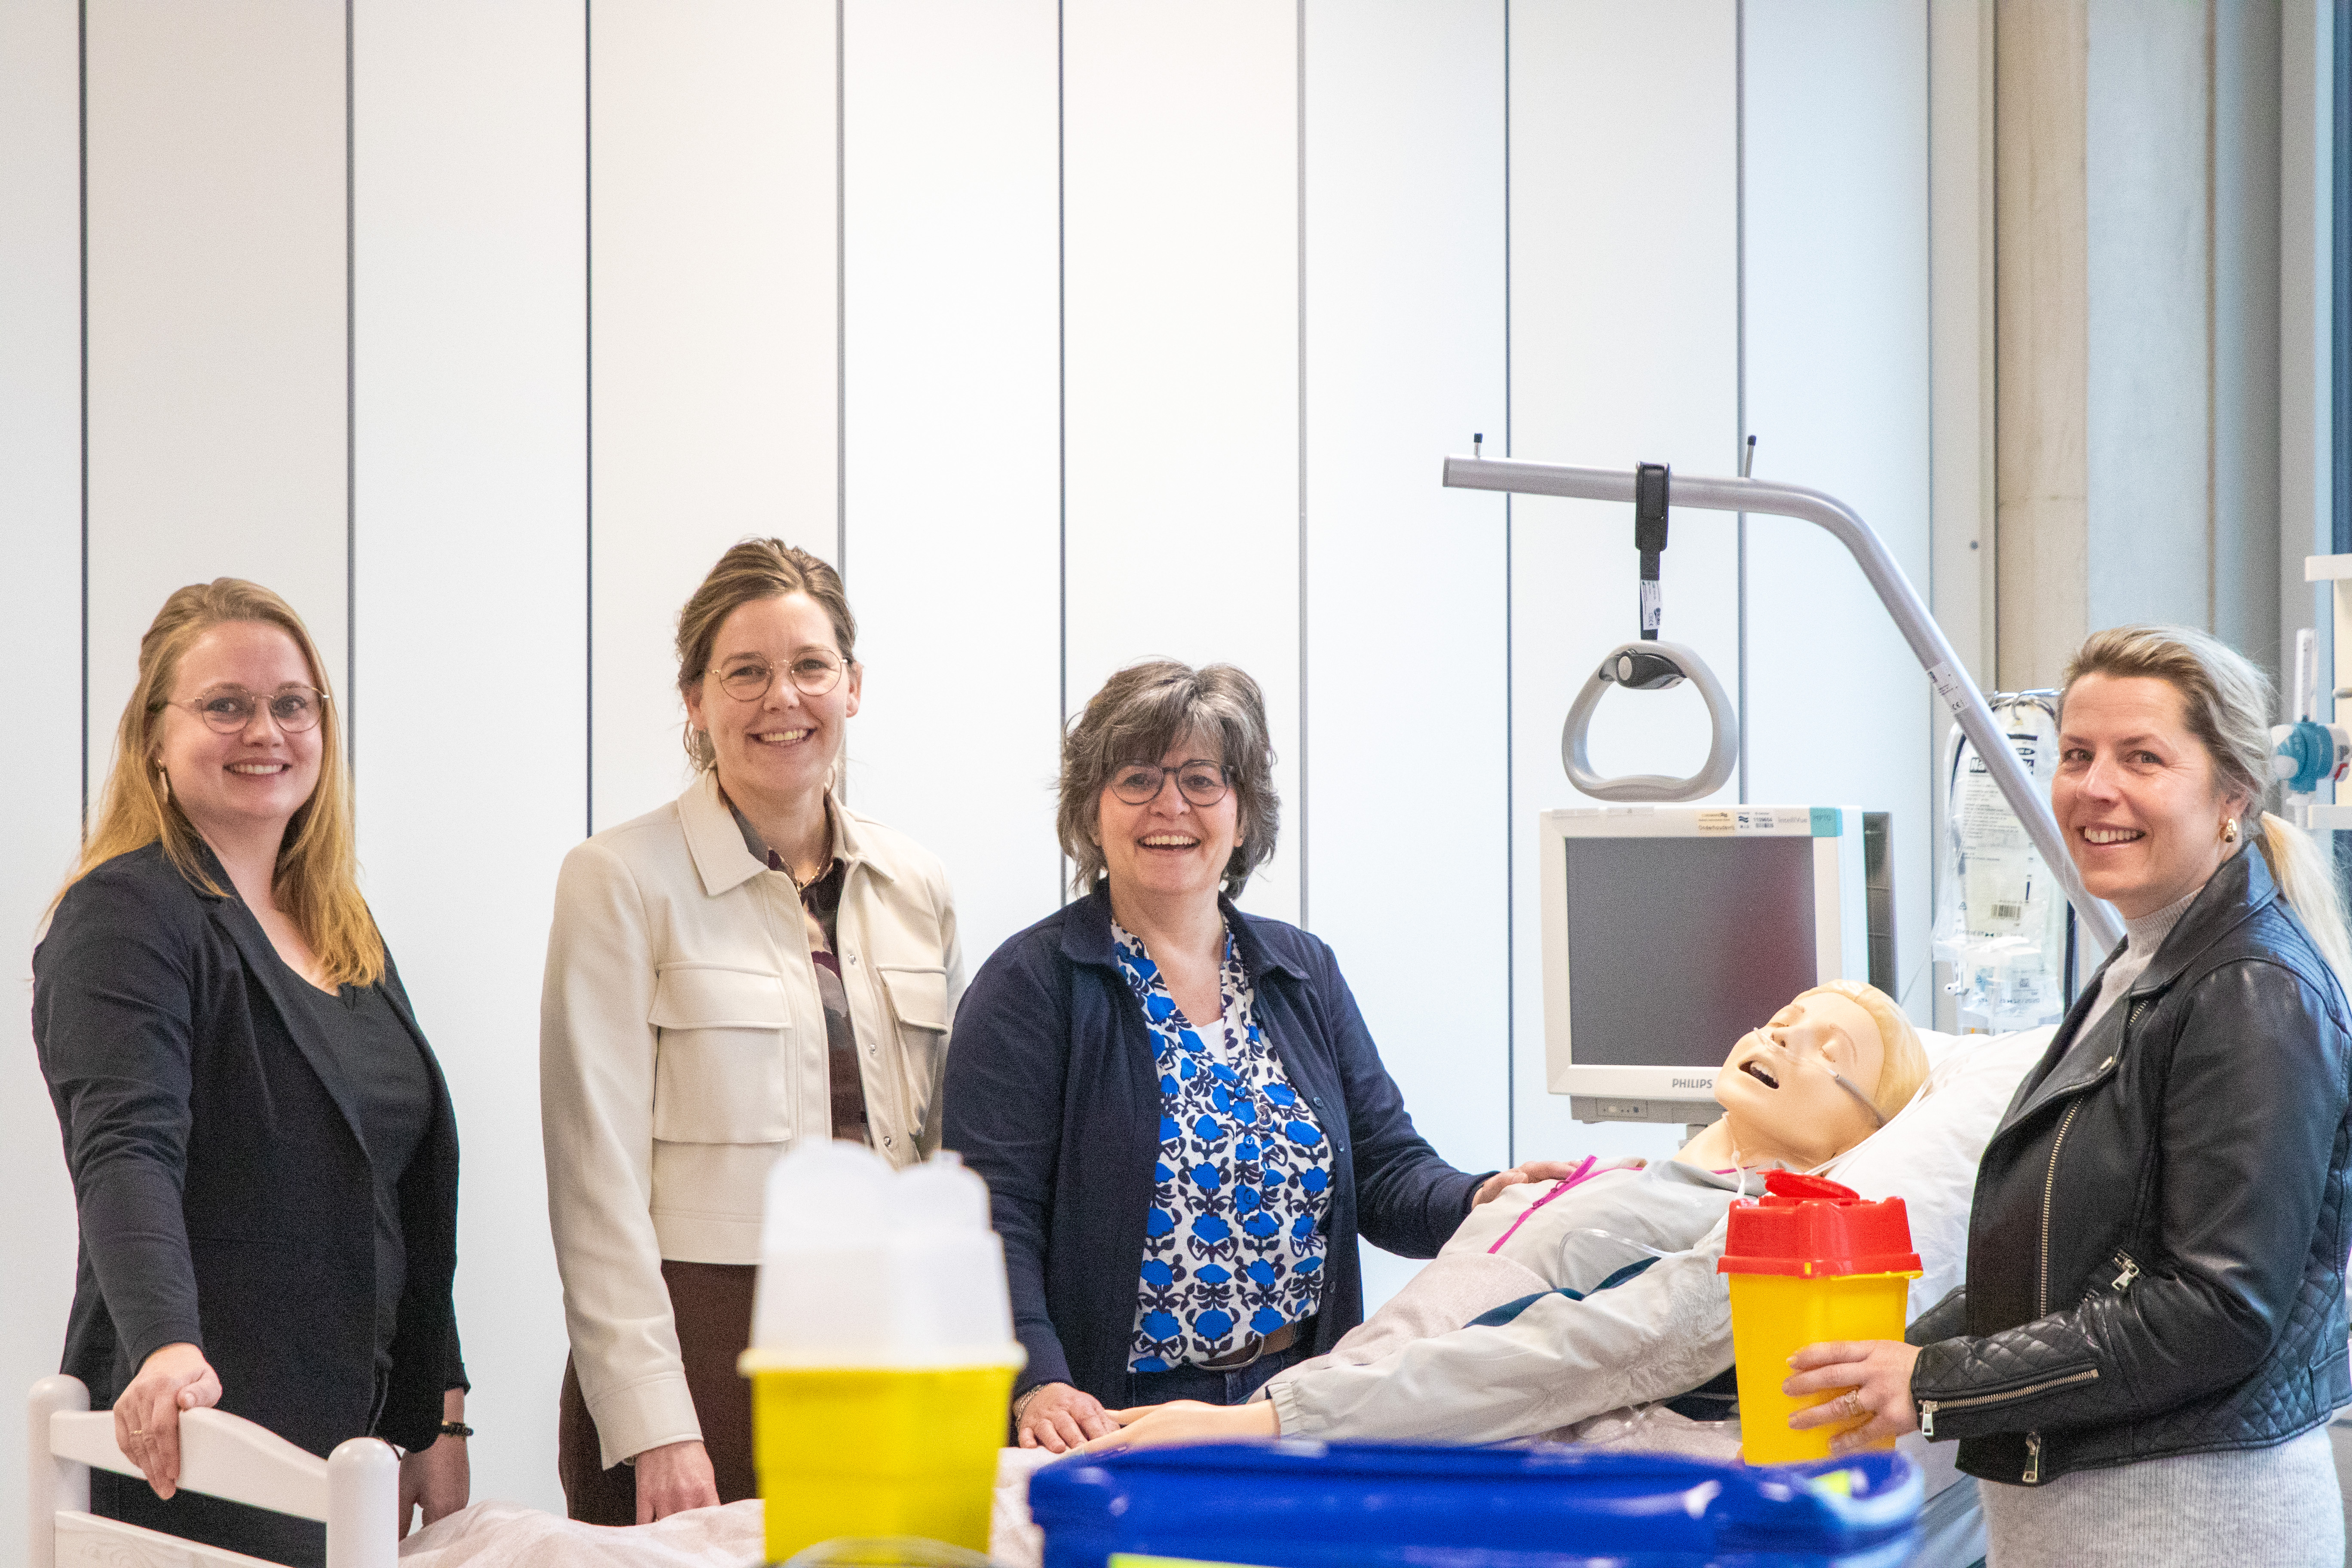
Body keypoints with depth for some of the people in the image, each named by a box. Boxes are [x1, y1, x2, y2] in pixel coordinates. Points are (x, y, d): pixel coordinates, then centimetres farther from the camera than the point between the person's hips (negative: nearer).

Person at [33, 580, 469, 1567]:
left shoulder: (344, 930, 15)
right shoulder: (127, 917, -9)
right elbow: (126, 1156, -25)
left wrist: (438, 1424, 14)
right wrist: (167, 1347, -41)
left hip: (353, 1439, 7)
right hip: (197, 1449, -7)